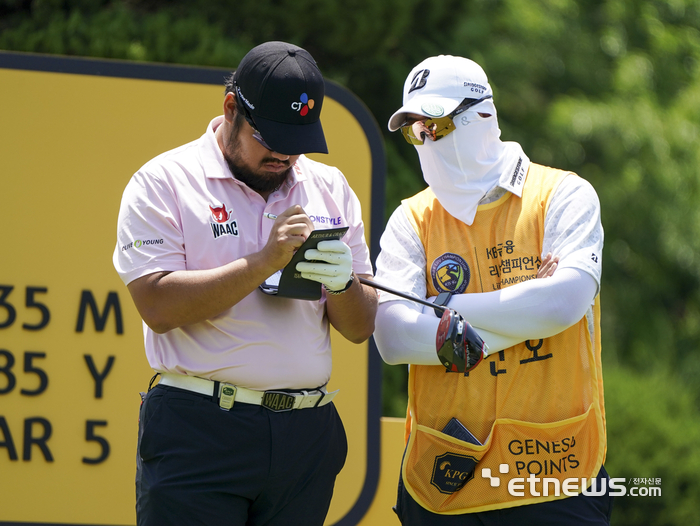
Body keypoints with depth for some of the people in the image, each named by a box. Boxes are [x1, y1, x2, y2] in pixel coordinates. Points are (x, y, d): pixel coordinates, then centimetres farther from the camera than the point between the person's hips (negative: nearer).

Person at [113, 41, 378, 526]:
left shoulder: (330, 188, 13)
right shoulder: (165, 181, -1)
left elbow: (361, 328, 12)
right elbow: (158, 307, -13)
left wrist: (342, 283, -10)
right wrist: (264, 262, -18)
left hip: (307, 435, 4)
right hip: (200, 431, -4)